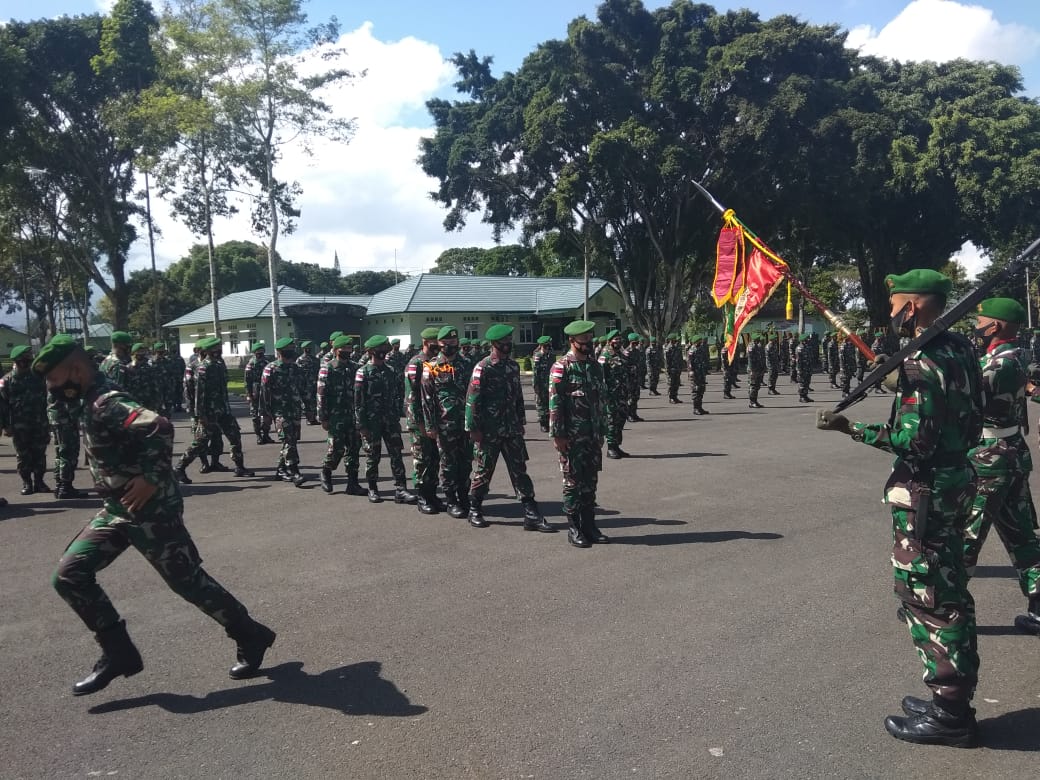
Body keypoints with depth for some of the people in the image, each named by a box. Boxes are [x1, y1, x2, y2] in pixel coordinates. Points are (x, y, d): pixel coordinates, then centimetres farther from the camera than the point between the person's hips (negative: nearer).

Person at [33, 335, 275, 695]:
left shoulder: (108, 404, -22)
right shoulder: (94, 402, 10)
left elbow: (160, 427, -37)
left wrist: (150, 479, -32)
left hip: (150, 510, -10)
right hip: (118, 509, 10)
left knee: (188, 581, 1)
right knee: (70, 575, 4)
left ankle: (251, 638, 18)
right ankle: (118, 652, 13)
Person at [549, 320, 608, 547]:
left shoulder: (595, 367, 12)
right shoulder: (561, 368, -9)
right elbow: (554, 403, -12)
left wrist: (602, 431, 14)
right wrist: (558, 434, -16)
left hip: (593, 435, 6)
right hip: (571, 436, -6)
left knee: (590, 482, 10)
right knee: (573, 482, 0)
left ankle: (589, 526, 19)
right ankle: (574, 529, 9)